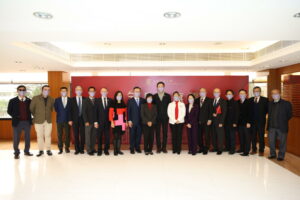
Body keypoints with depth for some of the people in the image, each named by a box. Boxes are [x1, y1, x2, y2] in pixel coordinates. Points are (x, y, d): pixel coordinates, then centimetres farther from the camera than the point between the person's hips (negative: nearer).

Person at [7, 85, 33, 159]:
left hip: (27, 122, 2)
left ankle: (26, 151, 24)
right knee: (16, 138, 3)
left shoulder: (29, 101, 6)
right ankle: (16, 153, 15)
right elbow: (9, 111, 5)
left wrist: (30, 118, 0)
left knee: (27, 137, 10)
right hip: (17, 122, -2)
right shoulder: (12, 101, 3)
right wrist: (15, 116, -5)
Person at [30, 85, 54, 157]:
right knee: (40, 136, 5)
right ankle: (41, 150, 16)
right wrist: (36, 116, 10)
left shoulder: (51, 99, 3)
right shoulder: (35, 98, -4)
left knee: (48, 136, 5)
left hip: (48, 121, 1)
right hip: (38, 121, -1)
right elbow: (31, 109, 5)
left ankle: (48, 150, 15)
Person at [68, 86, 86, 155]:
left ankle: (82, 149, 14)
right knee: (76, 135, 4)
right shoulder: (72, 100, 6)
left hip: (83, 120, 0)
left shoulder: (85, 99, 5)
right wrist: (70, 120, -4)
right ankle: (77, 149, 14)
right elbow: (70, 110, 3)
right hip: (75, 120, 0)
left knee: (82, 135, 3)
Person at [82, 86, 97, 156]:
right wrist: (86, 121, -11)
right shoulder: (85, 101, 1)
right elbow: (84, 112, -3)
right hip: (88, 122, -2)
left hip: (95, 122, 3)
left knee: (94, 136, 6)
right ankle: (89, 150, 10)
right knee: (88, 136, 2)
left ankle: (93, 149, 17)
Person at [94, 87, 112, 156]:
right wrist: (95, 121, -6)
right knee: (99, 137, 5)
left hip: (107, 121, 1)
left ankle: (106, 150, 17)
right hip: (100, 121, -1)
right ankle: (99, 150, 17)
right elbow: (96, 111, -1)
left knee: (107, 137, 4)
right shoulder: (97, 100, 3)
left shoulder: (110, 100, 6)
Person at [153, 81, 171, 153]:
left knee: (165, 133, 4)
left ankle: (164, 147, 13)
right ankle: (158, 147, 12)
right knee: (157, 133, 2)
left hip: (165, 117, 1)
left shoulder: (168, 96, 5)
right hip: (157, 118, 0)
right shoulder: (154, 96, 3)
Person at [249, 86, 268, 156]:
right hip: (252, 121, 3)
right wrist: (251, 117, 2)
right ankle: (254, 149, 21)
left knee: (261, 136, 2)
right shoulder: (250, 100, 8)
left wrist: (262, 115, -2)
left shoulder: (265, 100, 0)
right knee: (253, 136, 9)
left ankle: (261, 151, 11)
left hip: (261, 121, -2)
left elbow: (267, 109, 1)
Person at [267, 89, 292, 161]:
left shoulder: (286, 103, -4)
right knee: (271, 141, 10)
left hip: (282, 127, -3)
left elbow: (289, 115, 1)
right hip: (271, 127, 4)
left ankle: (281, 156, 19)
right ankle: (272, 154, 25)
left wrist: (283, 121, 2)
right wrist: (270, 123, 8)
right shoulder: (270, 103, 7)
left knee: (282, 142, 6)